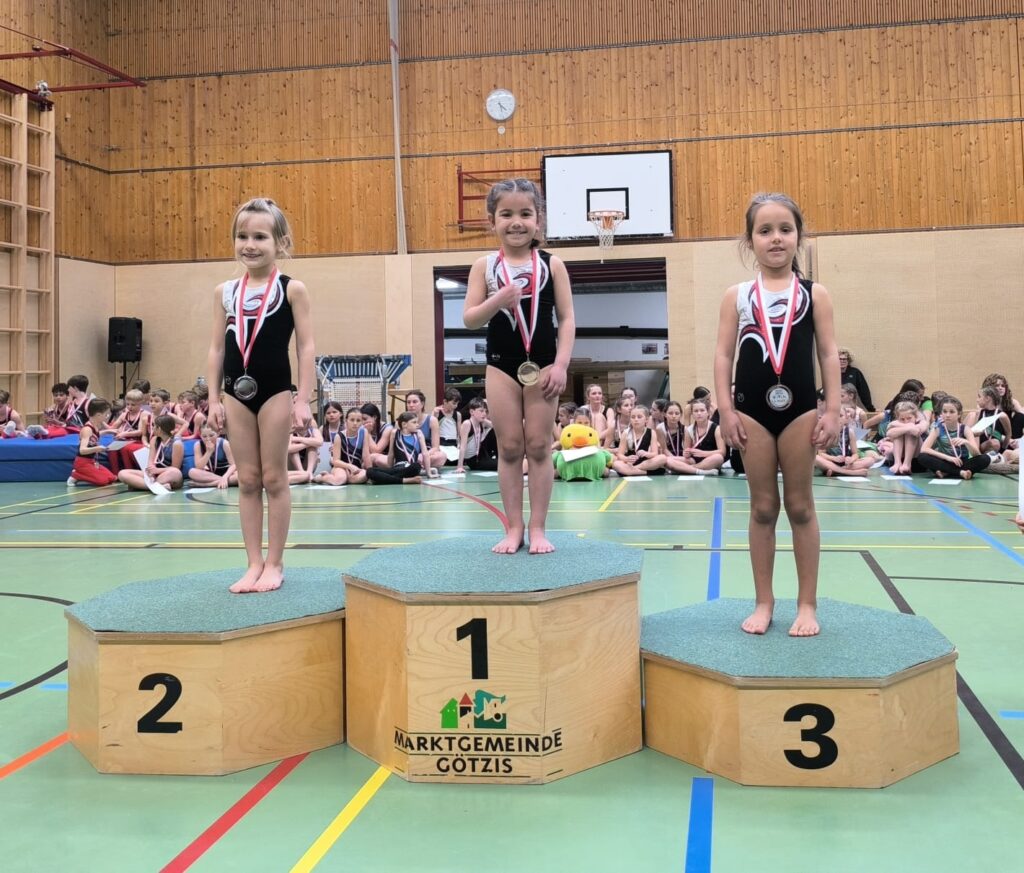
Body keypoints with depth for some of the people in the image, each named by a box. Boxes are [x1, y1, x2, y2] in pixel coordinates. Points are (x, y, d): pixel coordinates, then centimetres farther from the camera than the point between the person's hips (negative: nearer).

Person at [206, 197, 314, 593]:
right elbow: (216, 349, 9)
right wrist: (214, 400, 4)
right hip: (236, 392, 4)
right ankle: (254, 563, 16)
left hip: (275, 391, -4)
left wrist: (303, 400, -10)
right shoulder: (224, 292, 8)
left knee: (274, 478, 3)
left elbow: (305, 347, -5)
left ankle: (274, 564, 13)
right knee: (247, 480, 9)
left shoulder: (291, 289, -4)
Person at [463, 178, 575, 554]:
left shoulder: (551, 264, 0)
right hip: (501, 366, 1)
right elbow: (469, 319, -2)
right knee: (509, 448, 5)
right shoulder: (485, 266, 1)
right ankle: (514, 528, 14)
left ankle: (538, 528, 11)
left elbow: (567, 318, -1)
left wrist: (561, 365, -10)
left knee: (539, 446, 3)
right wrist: (496, 301, -21)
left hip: (542, 364, -1)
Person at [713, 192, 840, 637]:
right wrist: (726, 410, -6)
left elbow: (828, 354, 0)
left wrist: (833, 410, -6)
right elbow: (723, 355, 1)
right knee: (762, 507, 9)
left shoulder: (814, 294, 3)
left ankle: (807, 604, 17)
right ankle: (763, 602, 20)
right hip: (752, 411, 1)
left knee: (800, 505, 7)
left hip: (801, 409, -1)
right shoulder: (737, 295, 4)